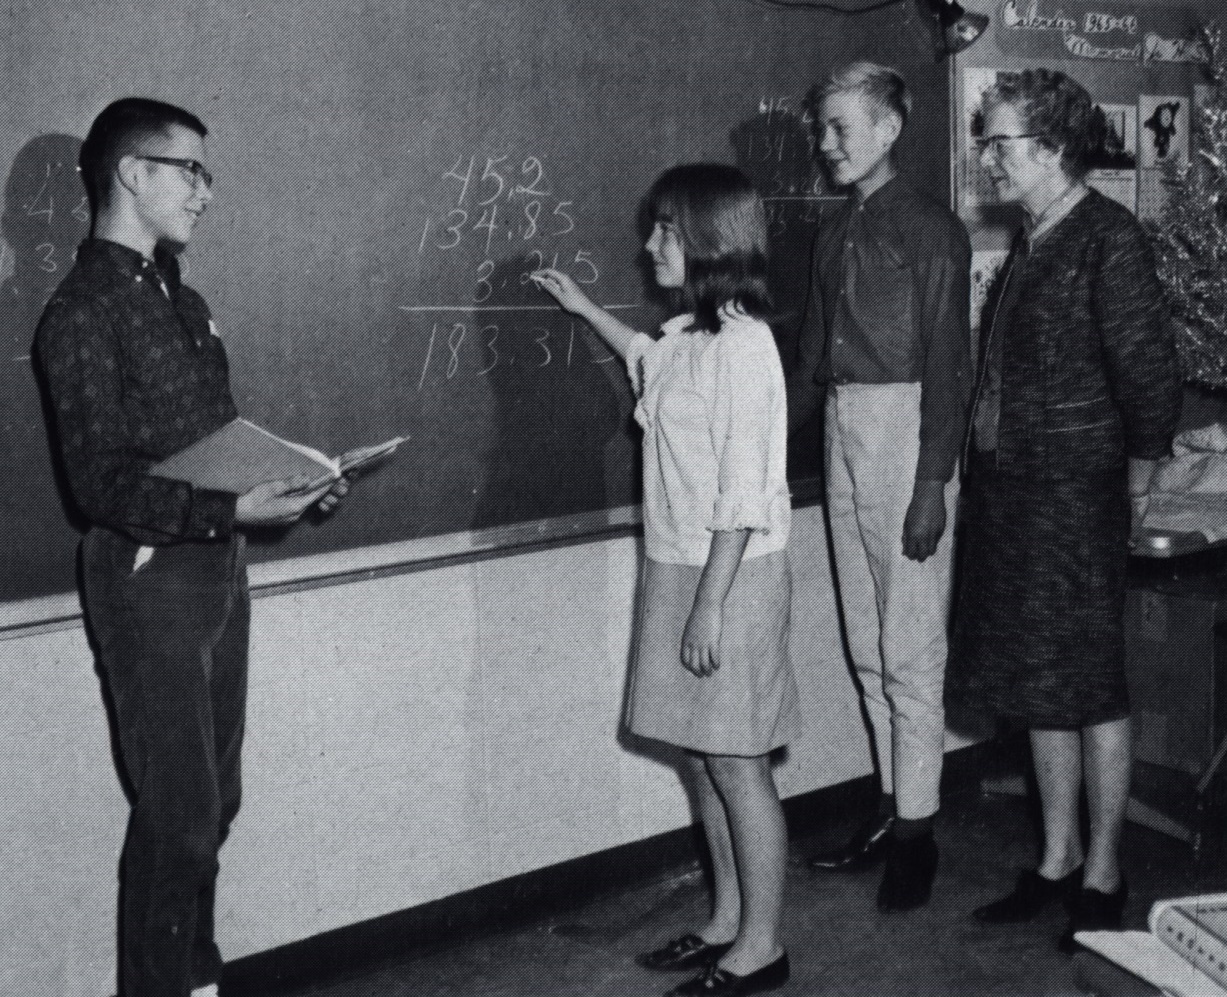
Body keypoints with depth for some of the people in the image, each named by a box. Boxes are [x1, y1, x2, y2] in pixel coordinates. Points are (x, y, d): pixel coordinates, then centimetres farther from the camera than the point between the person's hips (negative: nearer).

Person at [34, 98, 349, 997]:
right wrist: (232, 510, -28)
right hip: (150, 577, -8)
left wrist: (294, 484, 1)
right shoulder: (84, 313, -12)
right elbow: (104, 485, -18)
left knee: (215, 803, 15)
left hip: (218, 568, 8)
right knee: (179, 813, -2)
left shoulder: (183, 301, 14)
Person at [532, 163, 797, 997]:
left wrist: (709, 606, -20)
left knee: (736, 763, 2)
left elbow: (744, 495, -20)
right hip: (678, 569, 8)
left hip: (731, 579, -8)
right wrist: (587, 309, 37)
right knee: (702, 758, 15)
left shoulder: (742, 344, -18)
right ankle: (729, 924, 29)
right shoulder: (690, 335, 7)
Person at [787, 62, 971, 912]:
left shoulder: (930, 228, -7)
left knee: (910, 648, -3)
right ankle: (894, 808, 23)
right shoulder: (837, 232, 14)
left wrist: (933, 484, -16)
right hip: (843, 428, 8)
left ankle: (917, 829, 7)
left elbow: (948, 362, -11)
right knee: (869, 646, 12)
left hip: (905, 426, -7)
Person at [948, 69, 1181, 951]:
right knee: (1037, 685, 14)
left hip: (1078, 498, -8)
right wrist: (988, 468, 11)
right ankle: (1059, 860, 26)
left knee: (1091, 690, 3)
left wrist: (1135, 481, -6)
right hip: (1011, 496, 8)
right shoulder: (1031, 241, 12)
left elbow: (1151, 373, -15)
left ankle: (1104, 877, 16)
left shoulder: (1109, 239, -13)